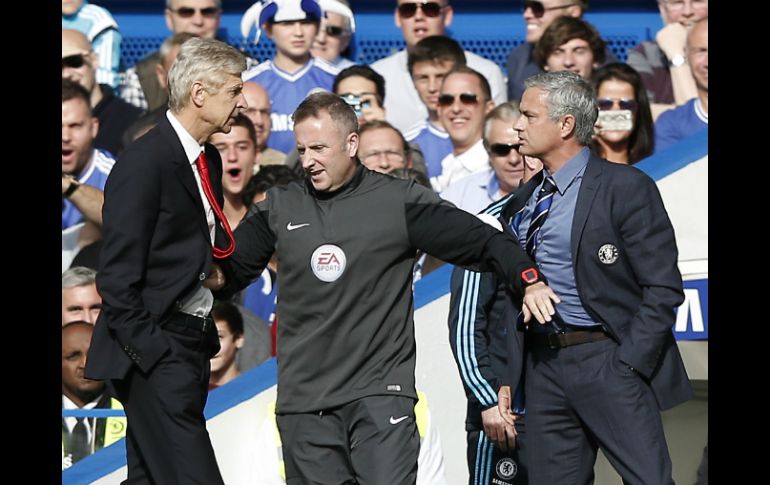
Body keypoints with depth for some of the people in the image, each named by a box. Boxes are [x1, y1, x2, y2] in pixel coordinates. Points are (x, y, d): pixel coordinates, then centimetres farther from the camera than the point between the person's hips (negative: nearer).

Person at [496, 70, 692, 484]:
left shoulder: (626, 188, -6)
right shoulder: (520, 205, 14)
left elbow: (663, 289, -9)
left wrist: (626, 365, -15)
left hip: (608, 357, -6)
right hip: (543, 366, 6)